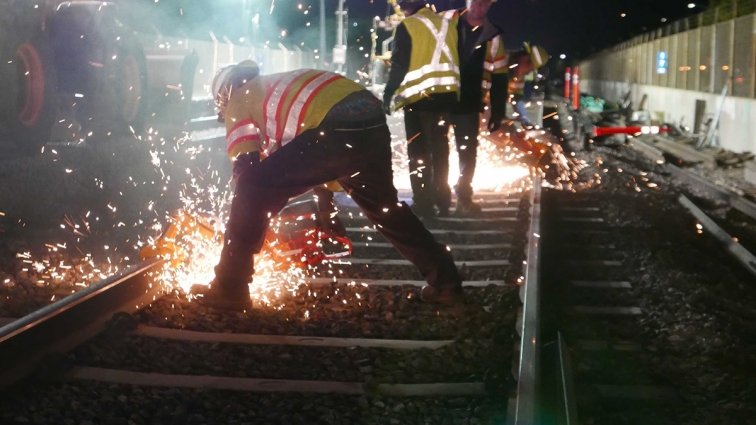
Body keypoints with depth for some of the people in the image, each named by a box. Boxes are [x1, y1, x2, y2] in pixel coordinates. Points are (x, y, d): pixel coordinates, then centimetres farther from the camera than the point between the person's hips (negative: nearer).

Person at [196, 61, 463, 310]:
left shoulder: (239, 100, 18)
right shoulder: (279, 87, 40)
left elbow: (245, 169, 10)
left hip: (336, 130, -8)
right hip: (374, 122, 8)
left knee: (252, 192, 3)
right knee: (385, 205, 30)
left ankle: (230, 289, 5)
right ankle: (446, 281, 35)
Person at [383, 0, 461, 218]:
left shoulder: (407, 26, -6)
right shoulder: (448, 23, 10)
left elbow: (399, 64, -10)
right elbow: (457, 58, 13)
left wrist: (388, 94, -4)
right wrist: (456, 88, 20)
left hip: (419, 95, -5)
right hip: (447, 93, 5)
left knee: (418, 150, 2)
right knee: (439, 147, 15)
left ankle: (423, 203, -1)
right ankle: (442, 200, 20)